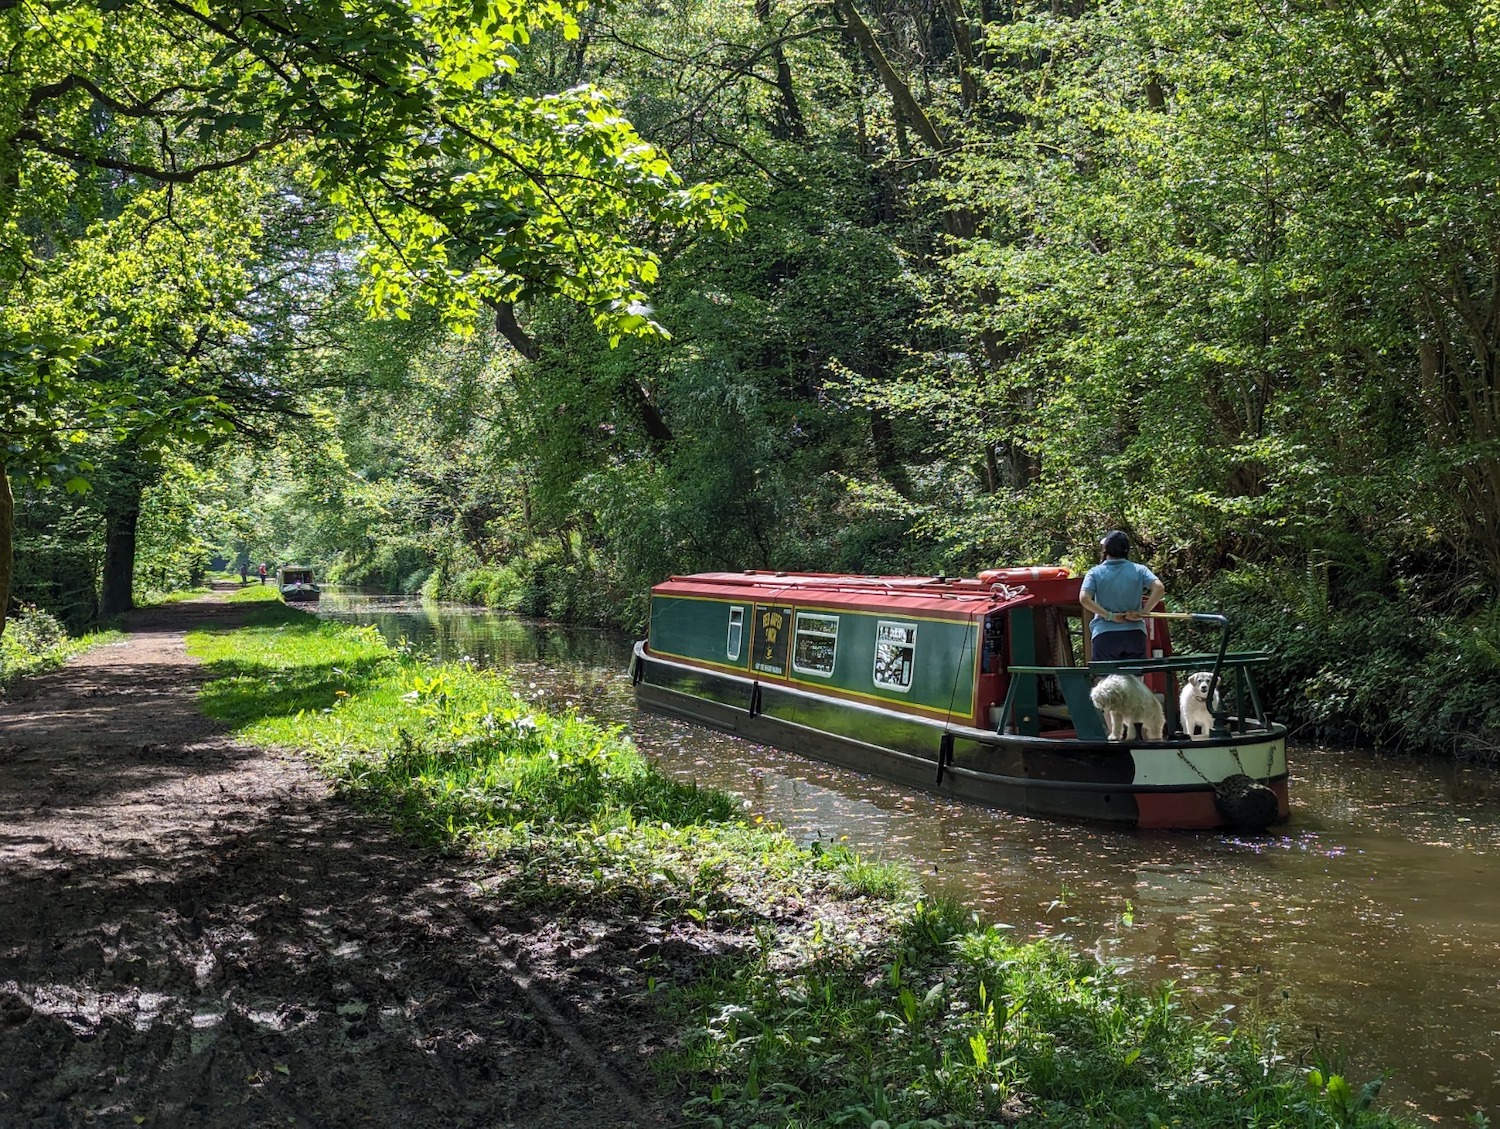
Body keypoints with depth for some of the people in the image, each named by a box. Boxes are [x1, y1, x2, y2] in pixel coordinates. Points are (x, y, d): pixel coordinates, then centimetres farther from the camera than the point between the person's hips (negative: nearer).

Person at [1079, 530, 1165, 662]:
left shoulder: (1095, 573, 2)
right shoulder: (1139, 570, 5)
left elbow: (1084, 598, -12)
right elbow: (1159, 588, -8)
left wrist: (1109, 616, -9)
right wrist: (1142, 613, -6)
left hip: (1104, 636, -1)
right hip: (1134, 634, 2)